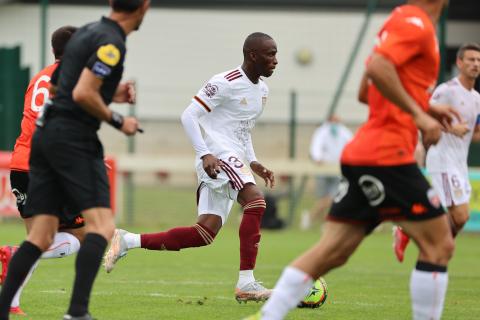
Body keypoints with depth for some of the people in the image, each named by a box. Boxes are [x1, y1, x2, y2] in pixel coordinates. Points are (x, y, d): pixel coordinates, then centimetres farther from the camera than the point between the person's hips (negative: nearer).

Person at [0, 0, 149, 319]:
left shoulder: (88, 31, 16)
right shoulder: (111, 42, -11)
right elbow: (82, 94, -19)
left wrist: (110, 93, 23)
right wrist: (117, 121, -7)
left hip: (46, 134, 9)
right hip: (74, 137, -9)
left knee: (42, 236, 6)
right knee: (102, 225, -11)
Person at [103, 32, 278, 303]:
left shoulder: (262, 90, 18)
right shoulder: (225, 83, -10)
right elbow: (189, 115, -11)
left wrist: (253, 163, 18)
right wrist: (205, 154, -21)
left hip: (236, 160, 9)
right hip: (218, 155, -9)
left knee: (206, 232, 0)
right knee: (256, 200, -28)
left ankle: (126, 241, 9)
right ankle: (246, 283, -29)